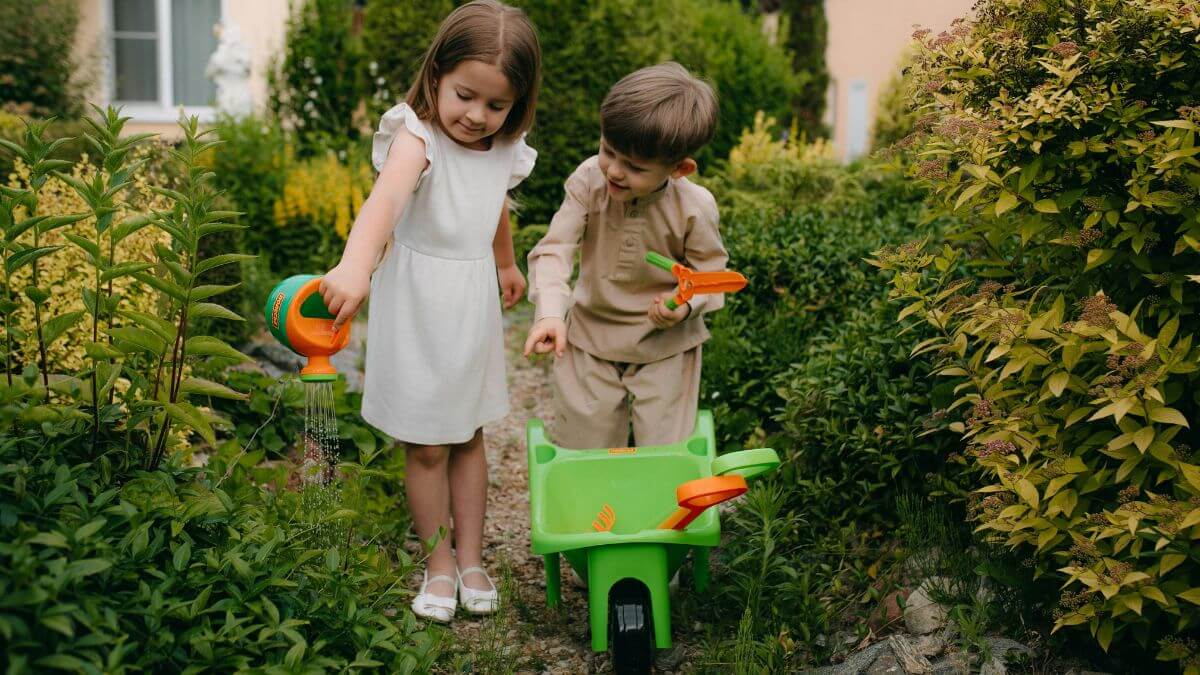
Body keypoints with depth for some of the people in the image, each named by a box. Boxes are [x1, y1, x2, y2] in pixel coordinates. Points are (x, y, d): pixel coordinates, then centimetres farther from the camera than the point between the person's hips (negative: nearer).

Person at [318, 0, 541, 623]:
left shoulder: (504, 152, -2)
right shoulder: (417, 138, -21)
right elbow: (385, 197, -43)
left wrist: (506, 265, 38)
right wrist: (354, 266, -61)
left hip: (475, 305, 5)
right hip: (417, 307, -5)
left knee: (468, 437, 16)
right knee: (427, 447, 6)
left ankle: (470, 557, 29)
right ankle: (439, 562, 23)